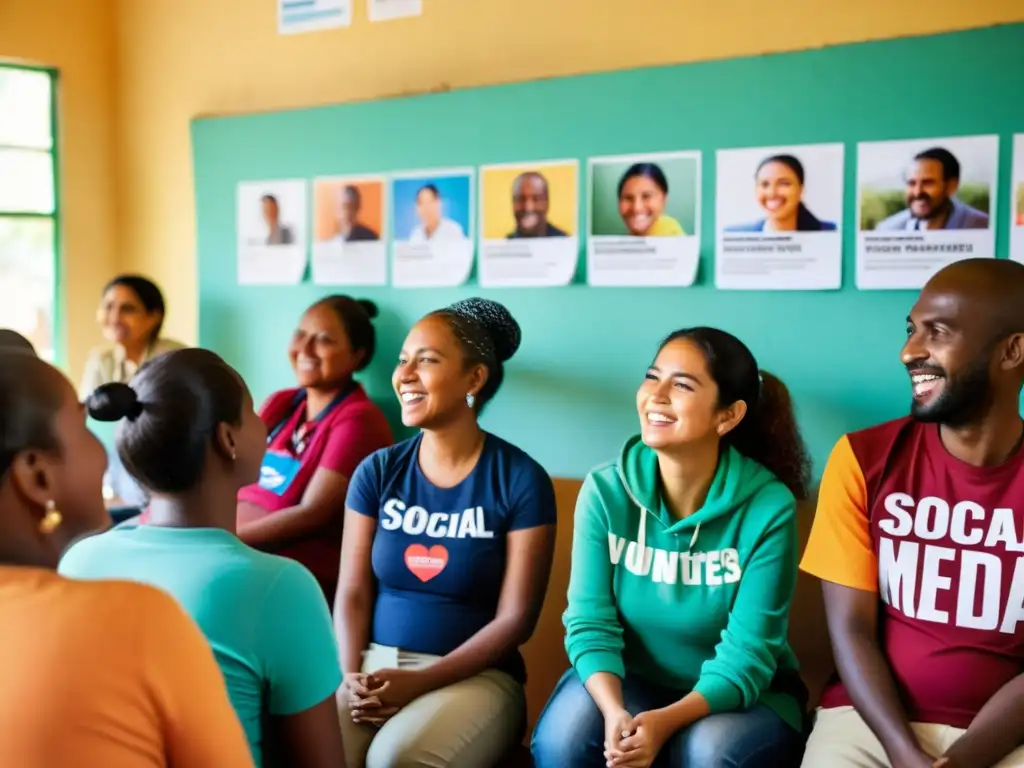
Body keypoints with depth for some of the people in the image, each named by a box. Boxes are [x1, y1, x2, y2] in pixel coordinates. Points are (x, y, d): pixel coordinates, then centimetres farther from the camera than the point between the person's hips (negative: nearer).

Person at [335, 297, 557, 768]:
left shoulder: (521, 480, -5)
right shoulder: (377, 471, 7)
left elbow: (515, 618, -8)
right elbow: (353, 593, 4)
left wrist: (420, 683, -16)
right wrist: (352, 677, -14)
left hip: (473, 675, -3)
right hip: (375, 662, 3)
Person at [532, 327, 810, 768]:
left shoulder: (769, 507, -19)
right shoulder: (605, 491, -12)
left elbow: (747, 654, -19)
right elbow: (590, 622, -12)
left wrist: (666, 721, -35)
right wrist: (615, 712, -31)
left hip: (742, 696, -1)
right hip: (632, 681, 1)